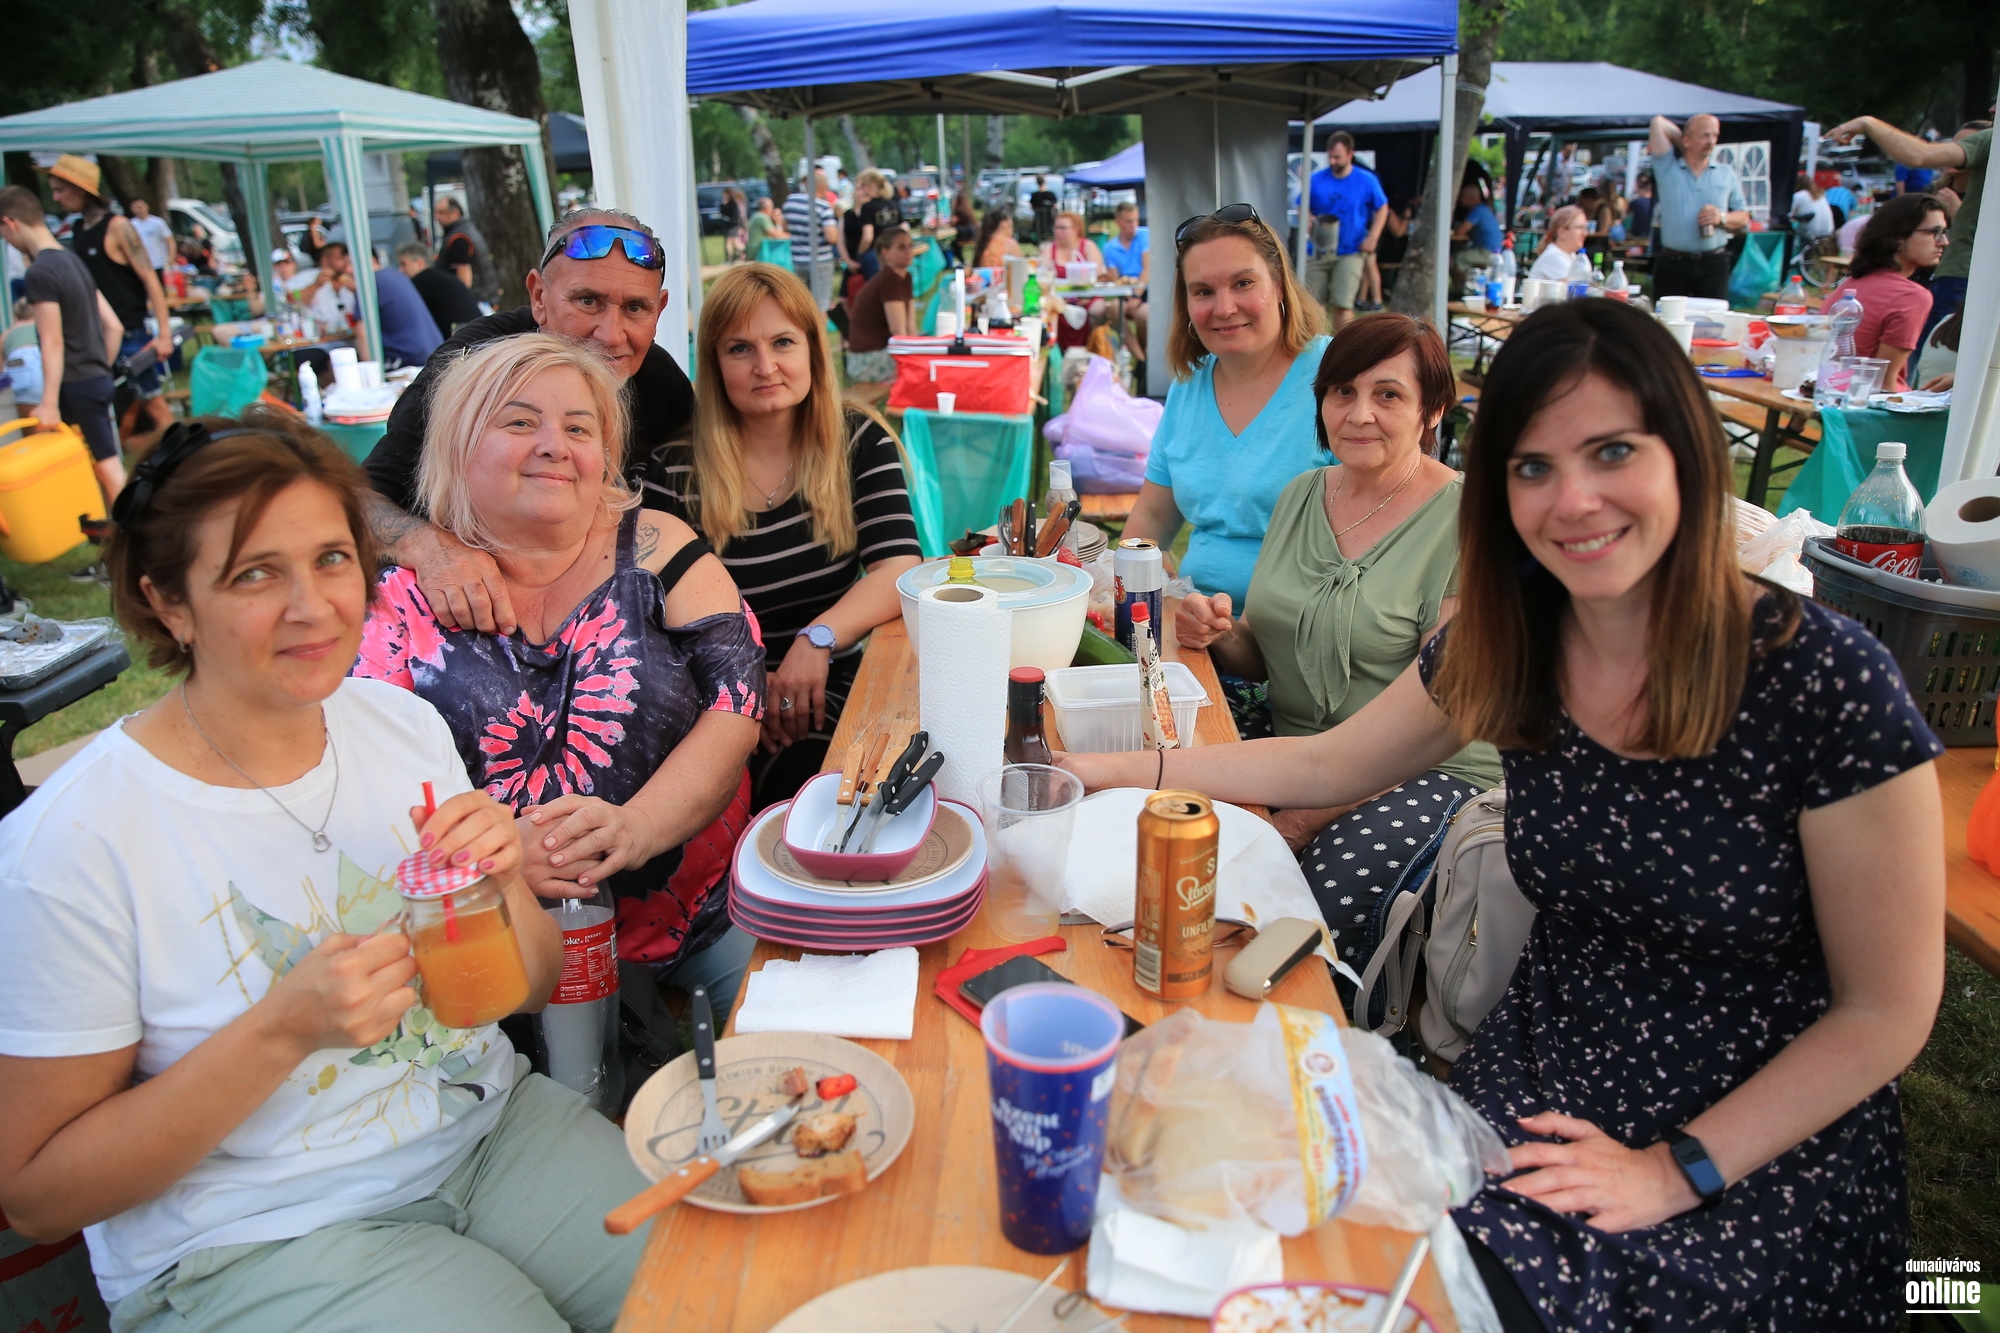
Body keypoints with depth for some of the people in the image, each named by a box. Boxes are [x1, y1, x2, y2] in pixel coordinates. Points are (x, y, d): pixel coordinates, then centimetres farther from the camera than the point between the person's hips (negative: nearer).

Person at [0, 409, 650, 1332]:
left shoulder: (401, 721, -1)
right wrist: (284, 1029, -24)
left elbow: (530, 989, 6)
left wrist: (503, 884, -16)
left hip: (492, 1131, 5)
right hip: (255, 1242, -4)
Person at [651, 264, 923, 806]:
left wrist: (820, 637, -25)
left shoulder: (860, 442, 4)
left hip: (836, 685, 2)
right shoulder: (676, 464, -2)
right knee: (804, 780, -30)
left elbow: (899, 569, -8)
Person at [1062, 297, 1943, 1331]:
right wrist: (1117, 770, 7)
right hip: (1540, 1082, 4)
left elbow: (1886, 1012, -11)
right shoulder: (1502, 650, -6)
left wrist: (1678, 1170, -14)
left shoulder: (1826, 682, -19)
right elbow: (1331, 763, 10)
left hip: (1765, 1156, -3)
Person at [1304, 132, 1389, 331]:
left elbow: (1382, 208, 10)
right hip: (1319, 251, 2)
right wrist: (1307, 221, -14)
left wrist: (1372, 238, -4)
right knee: (1315, 303, 2)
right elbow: (1304, 208, 10)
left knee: (1342, 304, -10)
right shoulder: (1316, 179, 1)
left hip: (1350, 252, -2)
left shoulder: (1366, 180, 0)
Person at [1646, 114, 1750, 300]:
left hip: (1714, 265, 2)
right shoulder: (1667, 166, 7)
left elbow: (1743, 219, 13)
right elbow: (1658, 122, -1)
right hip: (1672, 264, -2)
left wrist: (1722, 218, -7)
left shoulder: (1726, 173, 14)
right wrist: (1680, 142, 12)